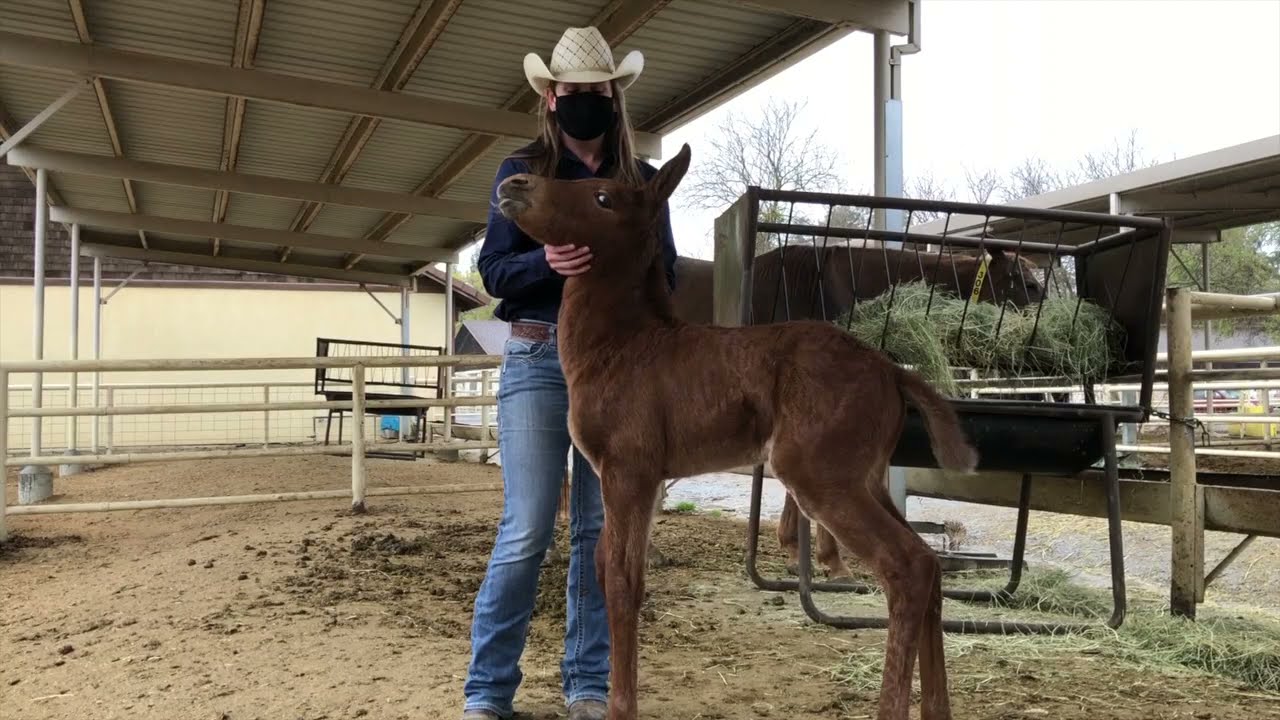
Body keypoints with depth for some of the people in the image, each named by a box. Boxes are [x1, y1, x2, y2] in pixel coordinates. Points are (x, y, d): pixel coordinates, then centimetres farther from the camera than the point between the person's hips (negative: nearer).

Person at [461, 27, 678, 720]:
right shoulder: (520, 171, 6)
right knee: (527, 532, -5)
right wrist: (548, 261, -21)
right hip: (539, 358, -2)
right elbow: (494, 270, 0)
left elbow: (665, 275, 8)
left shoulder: (643, 180, 11)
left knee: (602, 529, 5)